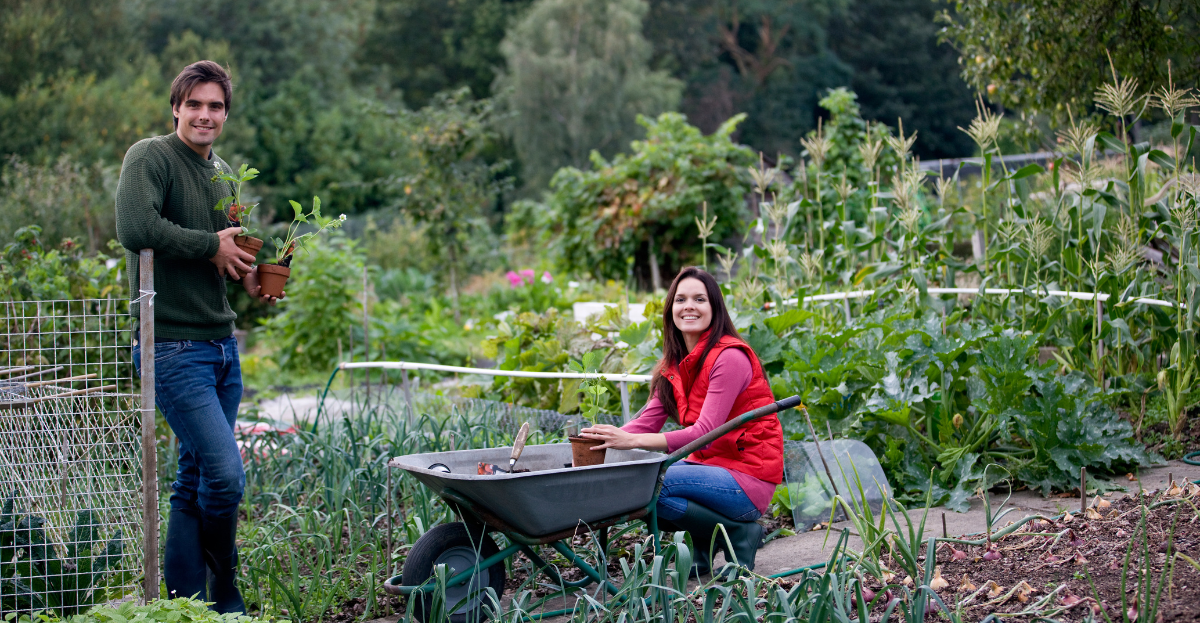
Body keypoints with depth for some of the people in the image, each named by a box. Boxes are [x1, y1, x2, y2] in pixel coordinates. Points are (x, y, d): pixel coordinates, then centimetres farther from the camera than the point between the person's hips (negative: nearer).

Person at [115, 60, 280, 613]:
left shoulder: (222, 173, 17)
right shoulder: (150, 158, -9)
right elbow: (134, 228, -26)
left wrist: (248, 278, 7)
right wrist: (212, 245, -17)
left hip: (221, 345, 8)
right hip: (173, 347, -8)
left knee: (196, 480, 12)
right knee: (225, 475, -14)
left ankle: (185, 603, 20)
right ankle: (224, 597, 4)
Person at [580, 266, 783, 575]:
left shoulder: (729, 357, -15)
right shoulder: (675, 364, 10)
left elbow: (706, 433, -23)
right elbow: (647, 422, 1)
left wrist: (632, 441, -31)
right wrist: (602, 441, -18)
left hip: (747, 476, -8)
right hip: (709, 465, 8)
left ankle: (738, 532, -7)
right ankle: (703, 546, 8)